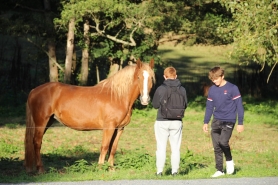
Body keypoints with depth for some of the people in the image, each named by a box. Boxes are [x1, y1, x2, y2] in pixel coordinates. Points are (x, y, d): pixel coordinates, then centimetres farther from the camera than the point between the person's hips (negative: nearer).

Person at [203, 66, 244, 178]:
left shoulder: (232, 88, -7)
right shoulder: (212, 90, 8)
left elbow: (239, 106, -5)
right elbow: (209, 107, 16)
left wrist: (240, 123, -7)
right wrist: (206, 122, 13)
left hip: (229, 121, -5)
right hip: (216, 121, 5)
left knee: (223, 141, -23)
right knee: (216, 147, 2)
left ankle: (229, 160, 2)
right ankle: (219, 170, 9)